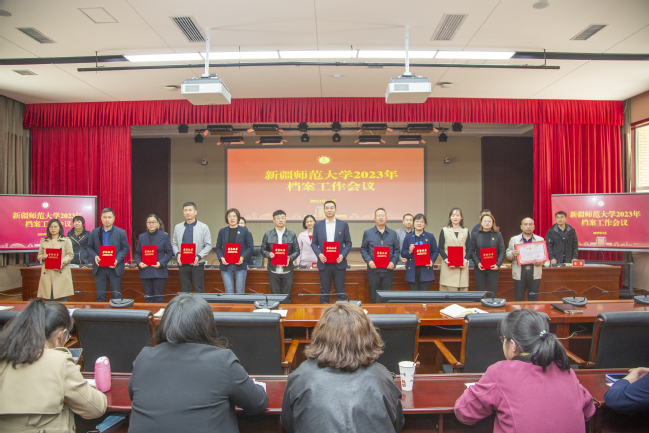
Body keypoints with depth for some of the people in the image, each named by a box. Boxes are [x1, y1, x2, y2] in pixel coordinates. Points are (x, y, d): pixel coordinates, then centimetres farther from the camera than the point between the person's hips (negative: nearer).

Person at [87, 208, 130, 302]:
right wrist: (94, 256, -12)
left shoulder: (121, 232, 1)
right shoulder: (95, 232, 8)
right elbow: (89, 247, 9)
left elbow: (125, 248, 0)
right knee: (100, 296, 8)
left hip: (115, 268, -2)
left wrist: (117, 260, -14)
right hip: (99, 268, 2)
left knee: (116, 296, 2)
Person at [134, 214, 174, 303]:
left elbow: (170, 252, -1)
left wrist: (161, 263, -15)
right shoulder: (141, 237, 12)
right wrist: (139, 263, -7)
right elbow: (137, 253, 13)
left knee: (158, 297, 1)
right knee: (148, 297, 8)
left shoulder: (164, 236, 2)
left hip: (159, 271, -3)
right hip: (145, 272, 3)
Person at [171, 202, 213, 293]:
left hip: (197, 264, -3)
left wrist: (198, 257, -14)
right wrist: (177, 253, -7)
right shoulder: (177, 227, 13)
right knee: (185, 291, 8)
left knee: (199, 290, -1)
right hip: (182, 264, 3)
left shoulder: (203, 227, 3)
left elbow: (208, 245, -1)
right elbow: (174, 243, 14)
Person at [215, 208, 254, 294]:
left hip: (240, 265, -1)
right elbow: (218, 247, 10)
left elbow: (250, 247, 2)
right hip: (226, 265, 1)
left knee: (240, 292, 2)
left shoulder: (244, 231, 4)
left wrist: (242, 258, -13)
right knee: (229, 292, 4)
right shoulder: (222, 231, 10)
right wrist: (221, 258, -8)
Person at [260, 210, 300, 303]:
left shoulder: (292, 235, 6)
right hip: (273, 270, 0)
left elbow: (297, 251, 5)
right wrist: (269, 254, -14)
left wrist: (290, 258, -15)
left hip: (287, 270, 0)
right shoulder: (268, 235, 6)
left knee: (287, 297, 4)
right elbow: (263, 250, 8)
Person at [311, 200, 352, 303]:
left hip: (339, 263, 0)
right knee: (324, 292, 7)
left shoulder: (343, 225, 5)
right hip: (324, 263, 1)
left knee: (340, 291, 4)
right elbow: (314, 243, 8)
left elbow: (348, 243, 6)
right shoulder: (317, 225, 7)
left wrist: (343, 255, -10)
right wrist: (319, 254, -10)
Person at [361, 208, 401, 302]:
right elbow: (363, 249, 5)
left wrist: (393, 262, -7)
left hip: (388, 270, 1)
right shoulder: (368, 233, 6)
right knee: (374, 298, 4)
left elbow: (397, 250, 10)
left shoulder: (393, 233, 10)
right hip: (373, 270, -1)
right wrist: (369, 261, -10)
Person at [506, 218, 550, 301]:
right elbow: (508, 254, 10)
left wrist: (540, 262, -13)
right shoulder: (514, 240, 9)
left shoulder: (540, 240, 10)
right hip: (520, 273, 0)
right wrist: (512, 254, -14)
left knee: (533, 300, 5)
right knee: (519, 300, 3)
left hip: (534, 273, 1)